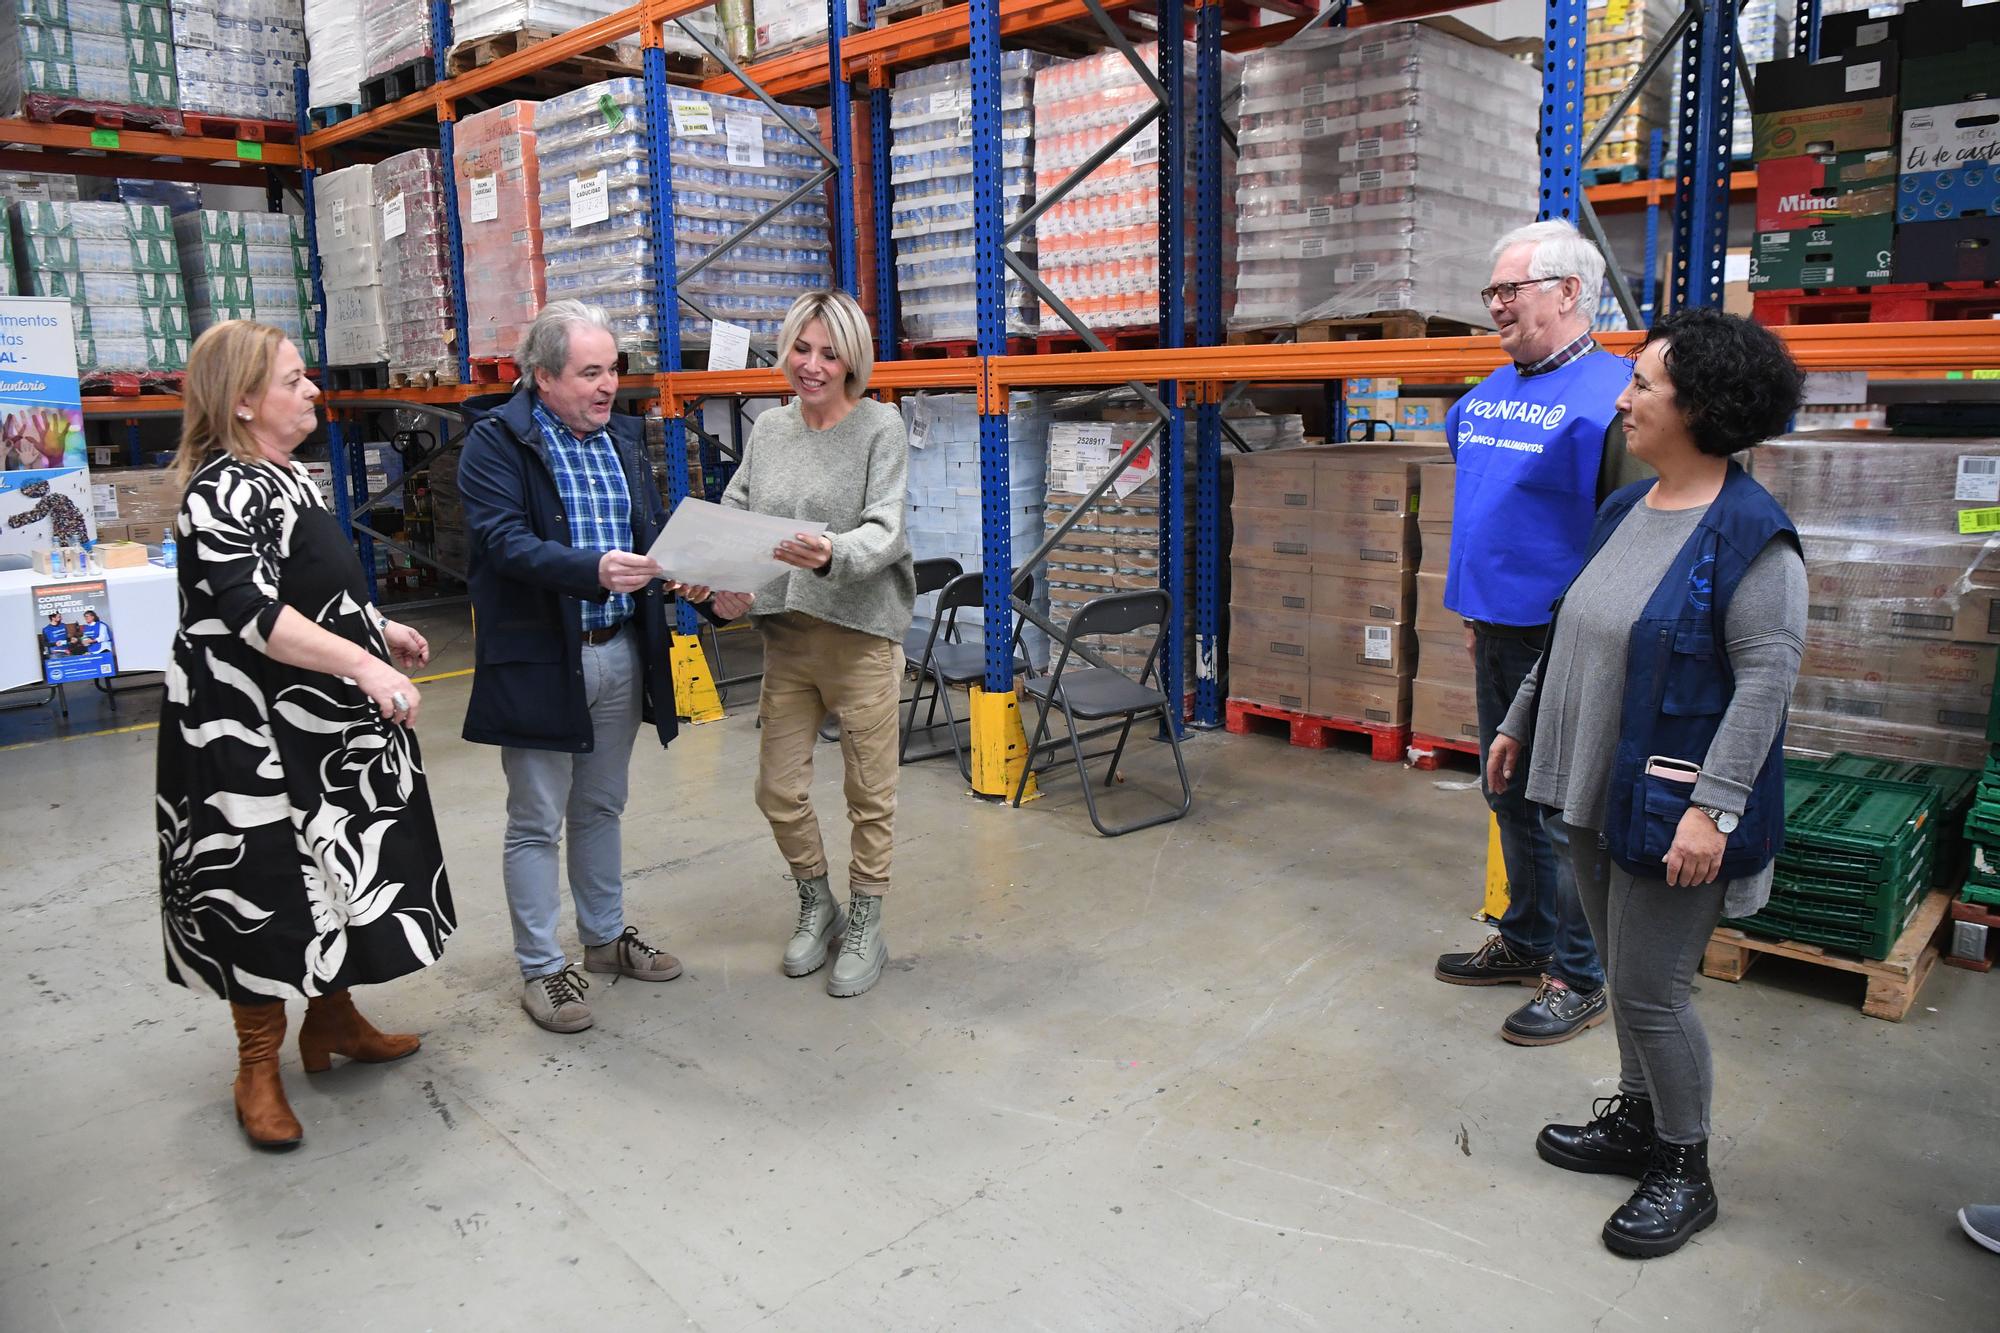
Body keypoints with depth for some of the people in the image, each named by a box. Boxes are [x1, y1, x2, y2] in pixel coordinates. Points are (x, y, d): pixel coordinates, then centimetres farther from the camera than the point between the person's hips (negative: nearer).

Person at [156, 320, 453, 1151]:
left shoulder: (285, 477, 11)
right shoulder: (222, 493, -20)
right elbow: (253, 613, -32)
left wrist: (380, 628, 25)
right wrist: (364, 664, -40)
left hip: (325, 726, 10)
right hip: (254, 737, -10)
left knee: (340, 871, 17)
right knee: (268, 892, 1)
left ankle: (332, 1021, 35)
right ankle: (257, 1072, 17)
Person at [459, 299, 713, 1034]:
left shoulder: (621, 435, 10)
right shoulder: (496, 441, -9)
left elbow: (654, 523, 12)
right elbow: (505, 540, -20)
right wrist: (593, 570, -35)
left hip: (622, 651, 6)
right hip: (538, 660, -6)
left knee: (601, 808, 19)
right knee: (536, 823, 5)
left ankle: (606, 936, 35)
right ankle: (541, 969, 18)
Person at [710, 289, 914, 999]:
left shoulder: (881, 426, -5)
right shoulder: (767, 430, 10)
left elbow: (883, 529, -14)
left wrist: (832, 555, -34)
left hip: (861, 632, -4)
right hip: (784, 633, 5)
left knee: (870, 793, 6)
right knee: (778, 790, 10)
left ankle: (865, 929, 24)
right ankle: (817, 906, 34)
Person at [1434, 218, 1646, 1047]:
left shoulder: (1607, 397, -14)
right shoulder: (1488, 395, 12)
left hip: (1562, 640, -8)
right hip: (1496, 633, 8)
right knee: (1512, 797, 18)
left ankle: (1577, 979, 16)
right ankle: (1525, 942, 35)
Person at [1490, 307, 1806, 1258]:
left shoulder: (1750, 534, -16)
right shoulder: (1623, 511, 9)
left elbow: (1769, 675, -20)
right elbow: (1570, 638, 17)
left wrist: (1713, 806, -25)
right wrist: (1520, 724, 21)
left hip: (1670, 807, -8)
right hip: (1592, 790, 8)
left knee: (1650, 990, 1)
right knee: (1627, 976, 20)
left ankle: (1683, 1171, 22)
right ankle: (1637, 1119, 39)